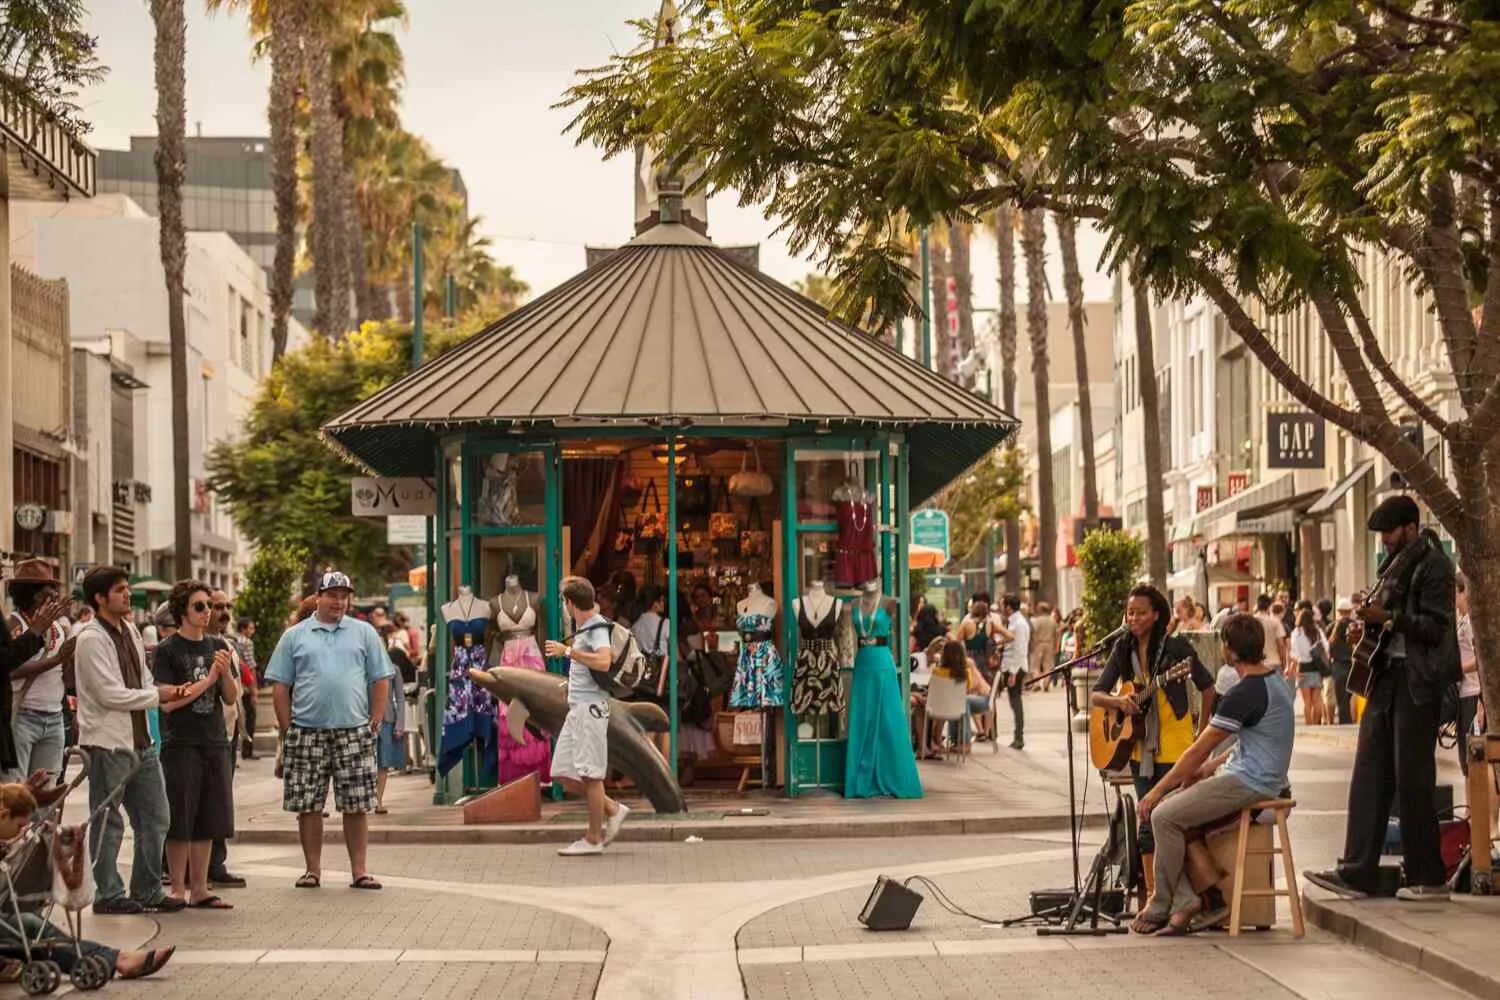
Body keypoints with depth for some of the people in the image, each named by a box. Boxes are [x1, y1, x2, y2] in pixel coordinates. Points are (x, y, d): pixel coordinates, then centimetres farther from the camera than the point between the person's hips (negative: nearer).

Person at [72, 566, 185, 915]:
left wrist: (160, 691, 0)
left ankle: (147, 891, 21)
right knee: (108, 823, 1)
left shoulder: (130, 630, 13)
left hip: (140, 740, 8)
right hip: (108, 742, -8)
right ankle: (108, 895, 10)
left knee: (154, 819, 11)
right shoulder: (91, 639, -13)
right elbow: (109, 694, -18)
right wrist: (157, 695, -12)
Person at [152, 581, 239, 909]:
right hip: (181, 744, -5)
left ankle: (199, 888, 14)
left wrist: (226, 673, -10)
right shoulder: (167, 650, -5)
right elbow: (167, 702, -12)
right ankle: (178, 889, 7)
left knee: (207, 821, 7)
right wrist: (208, 679, -14)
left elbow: (231, 698, 9)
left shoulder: (217, 646, 10)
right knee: (180, 821, -1)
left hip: (215, 742, 5)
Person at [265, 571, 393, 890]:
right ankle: (312, 869, 11)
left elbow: (381, 680, 9)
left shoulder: (364, 633, 10)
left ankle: (359, 870, 7)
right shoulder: (295, 636, 8)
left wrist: (375, 723, 1)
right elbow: (280, 686, 6)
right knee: (308, 806, 2)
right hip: (307, 733, 0)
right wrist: (287, 730, 0)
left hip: (354, 732, 0)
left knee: (357, 805, 1)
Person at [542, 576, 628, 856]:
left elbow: (603, 661, -29)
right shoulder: (582, 627, 17)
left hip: (591, 707, -10)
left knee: (589, 773, -5)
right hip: (576, 707, 10)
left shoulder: (597, 627, -11)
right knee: (564, 772, 9)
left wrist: (567, 651, -22)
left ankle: (593, 839, 1)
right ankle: (612, 809, 18)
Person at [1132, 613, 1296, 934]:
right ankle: (1185, 902, -2)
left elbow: (1199, 750, -15)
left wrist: (1157, 790, -7)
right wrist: (1206, 769, 13)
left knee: (1164, 816, -13)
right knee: (1166, 808, 6)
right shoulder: (1275, 683, 11)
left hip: (1249, 783, -10)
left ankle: (1160, 908, -3)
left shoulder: (1244, 694, -20)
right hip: (1260, 778, 10)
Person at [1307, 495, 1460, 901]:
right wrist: (1370, 621, 6)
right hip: (1386, 677, 9)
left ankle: (1428, 877, 4)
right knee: (1369, 776, 4)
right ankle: (1356, 872, 5)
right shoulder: (1395, 564, 18)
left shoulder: (1433, 566, -9)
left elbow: (1435, 628, -17)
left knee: (1412, 780, -5)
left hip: (1417, 684, -9)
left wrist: (1389, 618, -20)